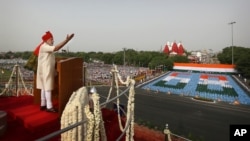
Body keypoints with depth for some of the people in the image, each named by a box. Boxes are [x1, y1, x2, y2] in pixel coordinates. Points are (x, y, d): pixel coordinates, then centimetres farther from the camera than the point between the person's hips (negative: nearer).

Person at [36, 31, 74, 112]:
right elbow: (56, 48, -28)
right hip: (45, 71, -10)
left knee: (44, 87, 12)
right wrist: (66, 40, -30)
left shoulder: (48, 47, 17)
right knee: (48, 88, -8)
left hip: (48, 70, 10)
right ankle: (49, 107, -4)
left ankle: (43, 105, 20)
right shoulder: (44, 46, -15)